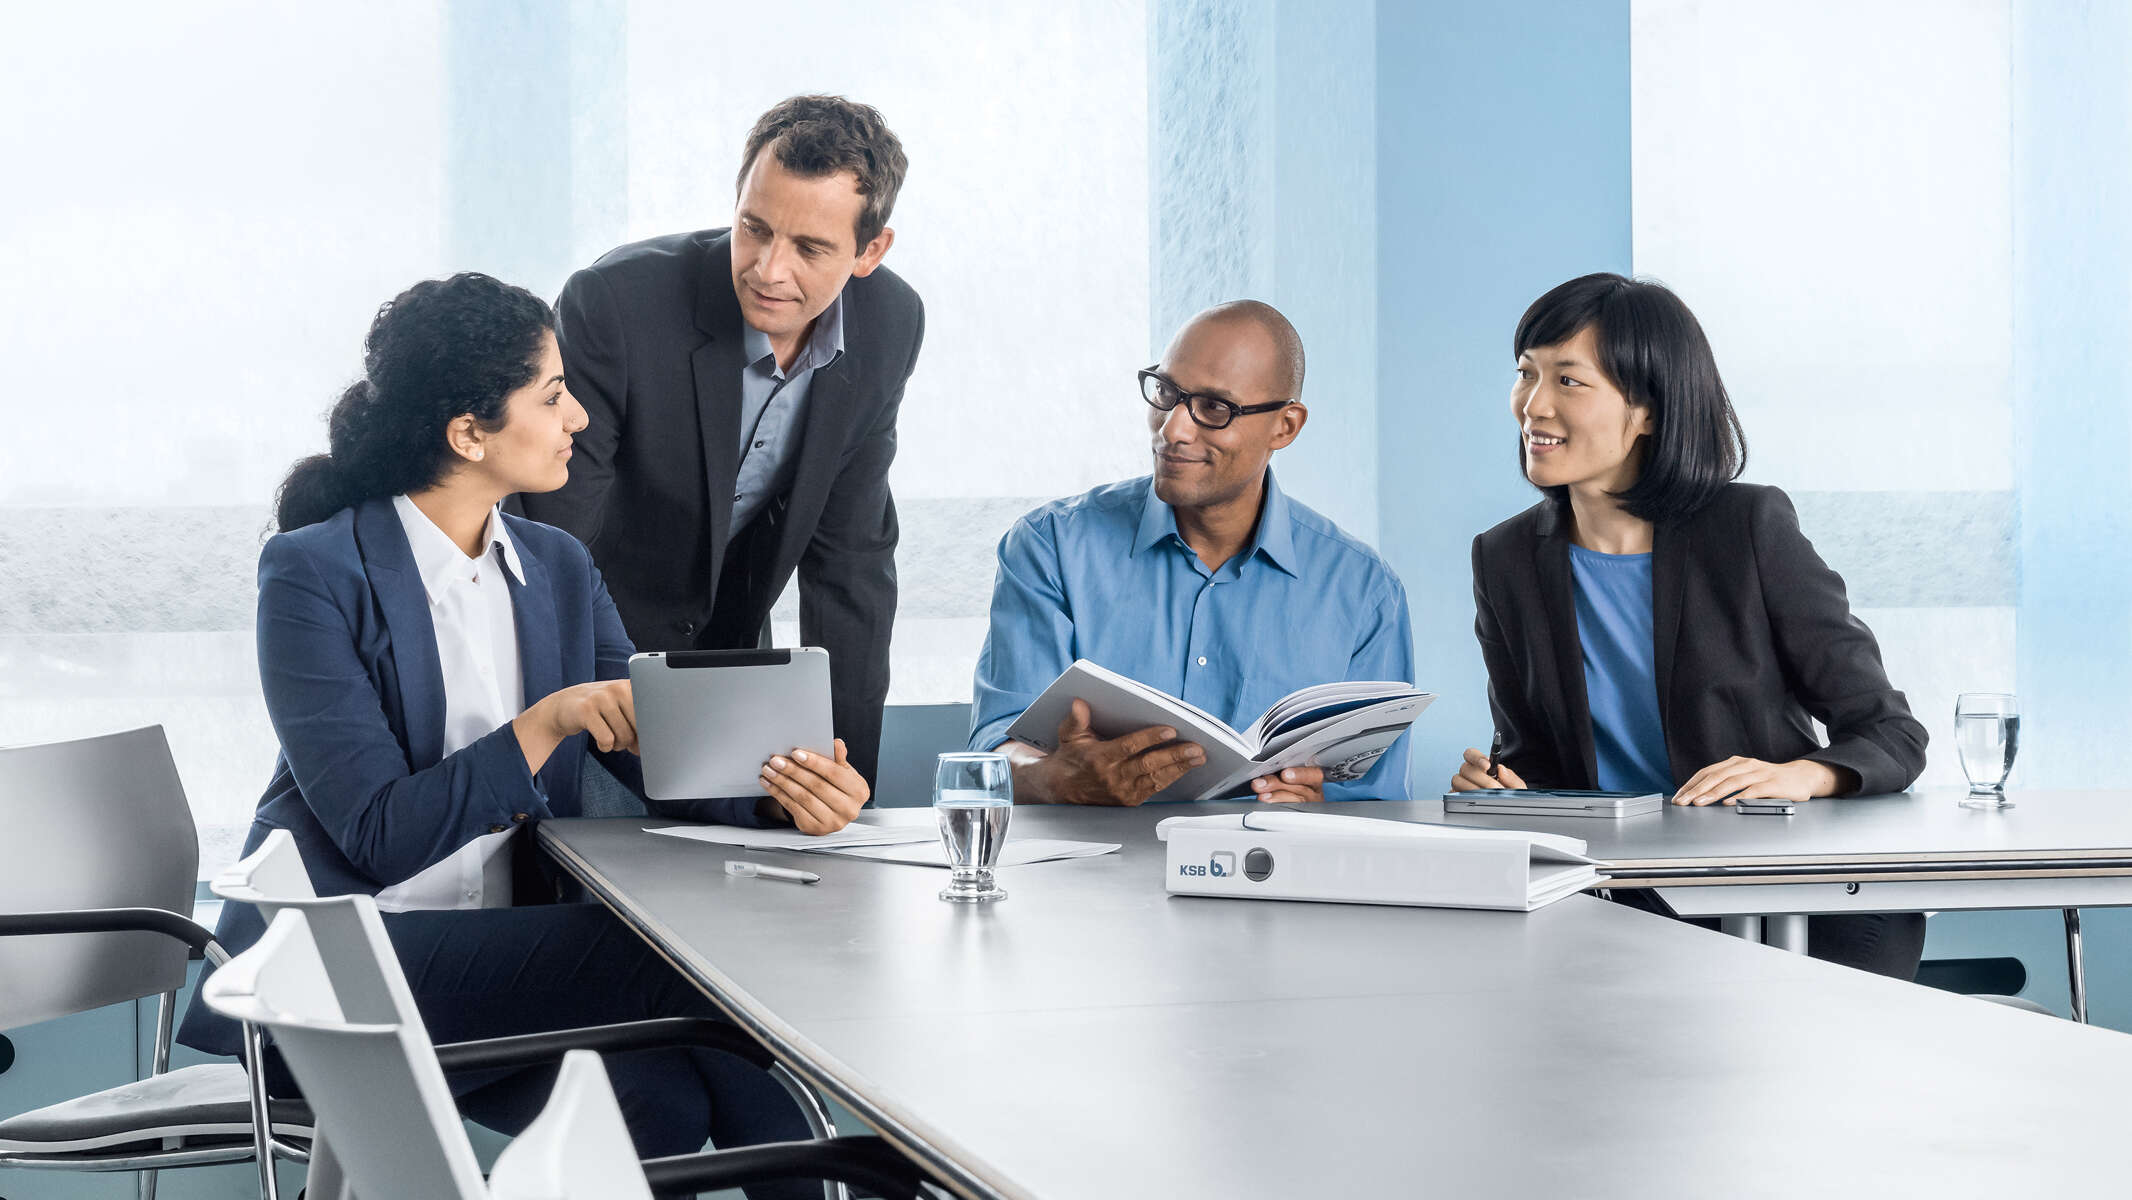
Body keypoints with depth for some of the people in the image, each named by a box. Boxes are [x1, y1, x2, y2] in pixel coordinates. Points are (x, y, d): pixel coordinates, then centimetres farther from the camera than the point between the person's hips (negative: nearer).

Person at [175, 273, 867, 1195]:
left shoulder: (558, 569, 11)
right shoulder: (313, 574, -9)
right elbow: (378, 834, -15)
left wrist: (781, 791, -18)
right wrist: (547, 723, -23)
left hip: (501, 960, 5)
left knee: (667, 1100, -26)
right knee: (683, 965, -23)